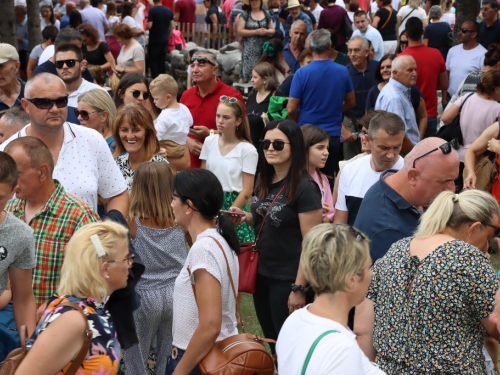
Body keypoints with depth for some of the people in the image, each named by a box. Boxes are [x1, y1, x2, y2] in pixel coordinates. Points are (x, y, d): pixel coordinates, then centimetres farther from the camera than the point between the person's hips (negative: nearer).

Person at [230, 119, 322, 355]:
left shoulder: (305, 188, -19)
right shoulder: (264, 180, 3)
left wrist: (299, 288, -20)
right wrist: (246, 218, -4)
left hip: (287, 280, -7)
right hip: (261, 273, 7)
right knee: (271, 341, 20)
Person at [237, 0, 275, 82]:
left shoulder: (266, 14, 10)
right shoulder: (245, 14, 1)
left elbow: (272, 30, 14)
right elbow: (239, 31, -6)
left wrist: (266, 31, -10)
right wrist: (256, 31, -14)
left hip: (264, 47, 3)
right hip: (250, 48, -3)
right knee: (250, 68, -12)